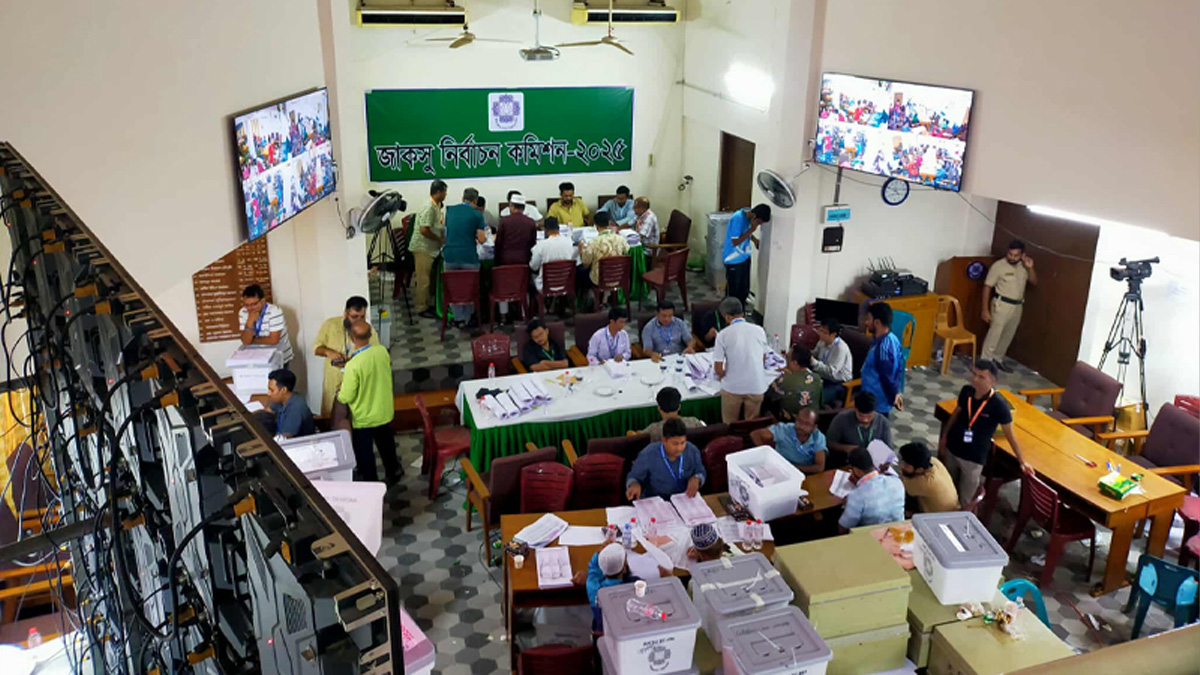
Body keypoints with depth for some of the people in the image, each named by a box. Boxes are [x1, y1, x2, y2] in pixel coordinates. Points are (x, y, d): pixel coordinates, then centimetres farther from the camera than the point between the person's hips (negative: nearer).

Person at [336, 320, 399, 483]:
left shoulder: (353, 366, -32)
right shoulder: (382, 351, -14)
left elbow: (347, 397, -21)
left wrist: (339, 392, 1)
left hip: (363, 418, -5)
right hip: (385, 412, 5)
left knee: (364, 453, 17)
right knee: (386, 444, 29)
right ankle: (393, 472, 49)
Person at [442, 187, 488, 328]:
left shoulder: (450, 211, 9)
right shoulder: (477, 215, -4)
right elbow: (481, 239, -7)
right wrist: (481, 234, 15)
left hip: (450, 255, 3)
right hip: (468, 257, -3)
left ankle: (458, 318, 17)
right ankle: (467, 319, 14)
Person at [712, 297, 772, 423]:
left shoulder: (723, 334, -10)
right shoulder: (759, 330, -1)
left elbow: (718, 368, -10)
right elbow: (764, 360, 12)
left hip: (732, 387, -2)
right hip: (756, 386, 2)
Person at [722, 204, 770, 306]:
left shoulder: (749, 216, -4)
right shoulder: (738, 218, -29)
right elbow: (735, 242, -28)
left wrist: (754, 239, -1)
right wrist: (752, 229, -30)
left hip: (745, 257, 8)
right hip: (733, 259, -8)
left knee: (744, 288, 17)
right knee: (733, 289, 5)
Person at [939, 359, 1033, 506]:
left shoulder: (998, 405, -23)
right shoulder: (966, 391, -10)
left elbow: (1010, 435, -12)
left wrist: (1021, 460, -5)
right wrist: (944, 436, 12)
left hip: (974, 458, -4)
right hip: (952, 449, 5)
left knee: (965, 501, 9)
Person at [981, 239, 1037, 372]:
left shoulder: (1023, 267, 3)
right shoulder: (998, 266, -13)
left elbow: (1034, 282, 9)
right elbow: (987, 287, -11)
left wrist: (1030, 268, -9)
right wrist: (985, 309, -14)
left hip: (1017, 306, 6)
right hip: (1002, 305, -6)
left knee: (1008, 336, 16)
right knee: (994, 335, -8)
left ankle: (997, 359, 31)